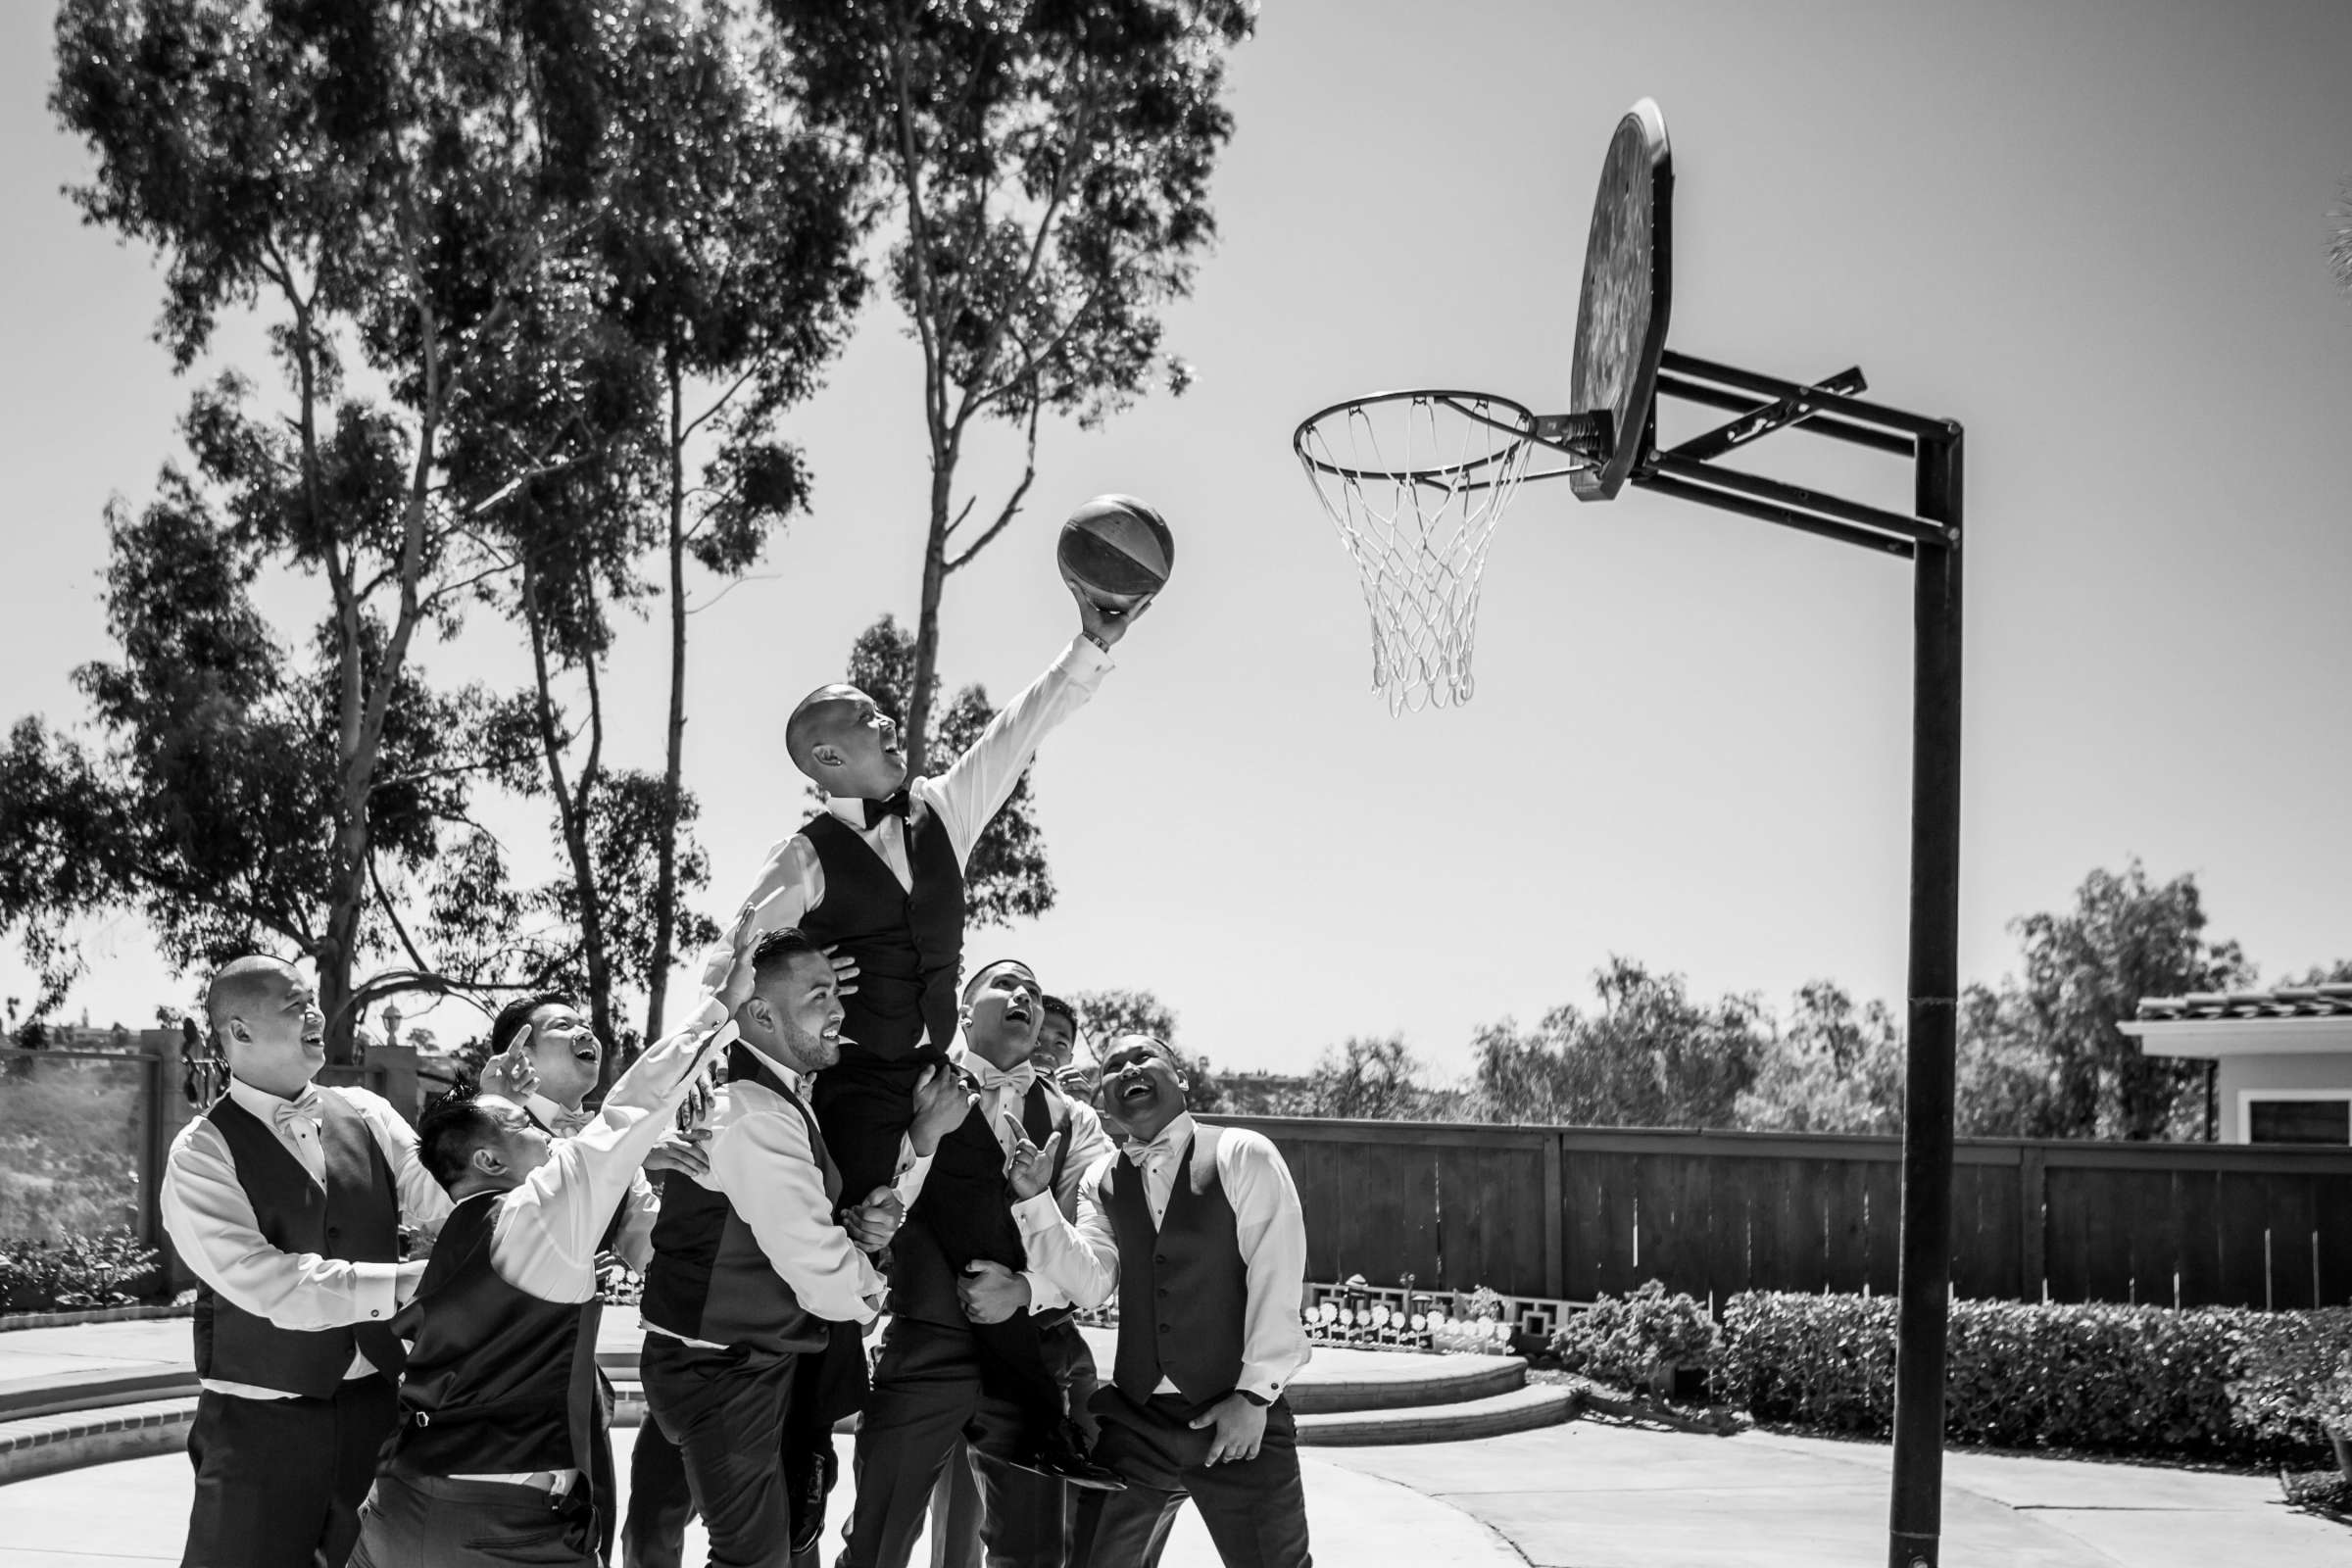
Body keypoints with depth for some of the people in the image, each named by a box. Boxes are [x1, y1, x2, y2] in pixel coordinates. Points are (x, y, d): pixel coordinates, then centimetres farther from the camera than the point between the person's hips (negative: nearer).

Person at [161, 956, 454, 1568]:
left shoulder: (365, 1115, 6)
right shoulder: (201, 1155, -9)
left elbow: (445, 1200, -3)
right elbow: (275, 1289, -18)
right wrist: (410, 1281, -21)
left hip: (373, 1403, 4)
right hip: (262, 1421, -4)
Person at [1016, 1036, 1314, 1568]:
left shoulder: (1242, 1155, -4)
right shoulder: (1101, 1183, 9)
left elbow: (1277, 1278, -7)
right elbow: (1089, 1284, -2)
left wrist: (1256, 1393, -11)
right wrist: (1035, 1199, -13)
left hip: (1241, 1415, -3)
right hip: (1136, 1419, 3)